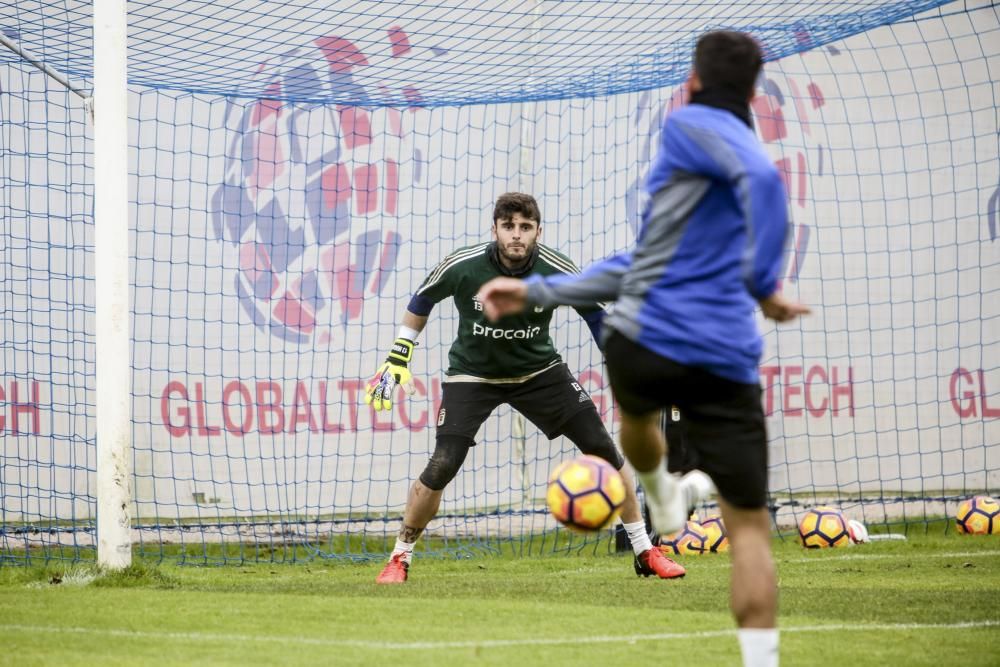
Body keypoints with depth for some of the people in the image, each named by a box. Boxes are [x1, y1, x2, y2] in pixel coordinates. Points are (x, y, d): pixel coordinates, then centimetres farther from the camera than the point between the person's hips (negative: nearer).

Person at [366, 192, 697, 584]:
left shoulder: (556, 272, -21)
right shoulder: (462, 267, -22)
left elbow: (594, 311, -4)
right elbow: (423, 299, -1)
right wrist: (397, 360, 0)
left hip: (538, 371, 2)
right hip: (472, 373, -2)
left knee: (603, 448, -6)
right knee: (442, 466, -19)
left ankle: (645, 553, 9)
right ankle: (399, 559, 3)